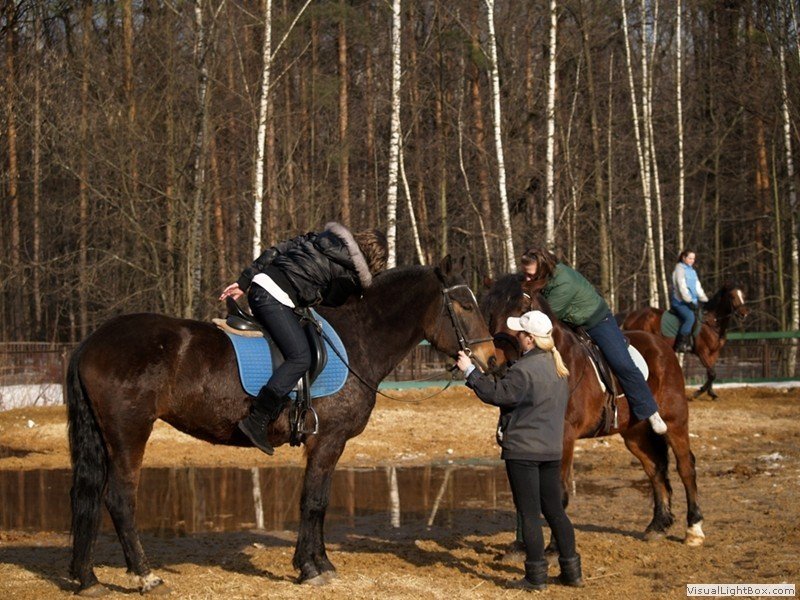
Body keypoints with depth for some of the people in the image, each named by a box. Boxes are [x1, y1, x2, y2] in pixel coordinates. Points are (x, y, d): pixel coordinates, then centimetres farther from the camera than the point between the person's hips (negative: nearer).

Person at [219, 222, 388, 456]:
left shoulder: (322, 238, 22)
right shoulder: (350, 277, 2)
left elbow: (275, 251, 19)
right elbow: (329, 305, 13)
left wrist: (244, 281, 19)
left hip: (260, 284, 9)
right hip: (276, 298, -9)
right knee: (300, 358, -14)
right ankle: (256, 420, -20)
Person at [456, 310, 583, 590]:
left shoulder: (524, 369, -18)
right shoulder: (557, 367, 9)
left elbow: (497, 394, -18)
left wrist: (470, 371, -11)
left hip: (523, 450, -8)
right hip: (552, 449, 8)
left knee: (529, 514, -1)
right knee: (555, 510, 14)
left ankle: (536, 575, 2)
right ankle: (571, 570, 16)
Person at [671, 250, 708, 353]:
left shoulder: (692, 271, 21)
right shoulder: (679, 268, -4)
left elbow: (698, 288, 20)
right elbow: (682, 286, -14)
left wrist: (705, 300, 8)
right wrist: (689, 301, -20)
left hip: (691, 301, 9)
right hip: (680, 302, -9)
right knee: (690, 317, -32)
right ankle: (679, 344, -28)